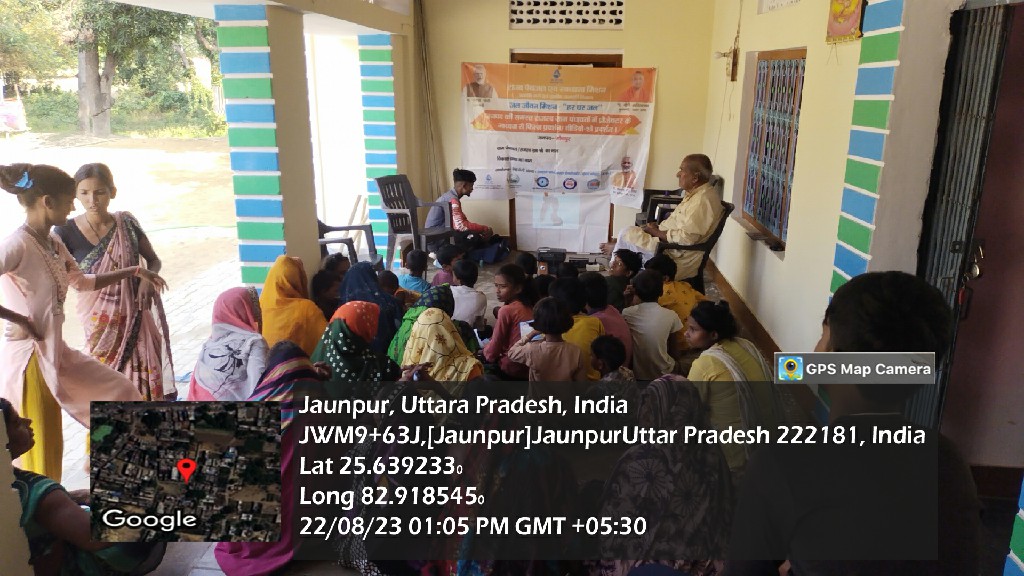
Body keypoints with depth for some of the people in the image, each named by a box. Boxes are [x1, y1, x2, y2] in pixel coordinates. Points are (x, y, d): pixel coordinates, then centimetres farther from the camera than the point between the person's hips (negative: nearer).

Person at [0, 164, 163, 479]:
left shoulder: (53, 243, 8)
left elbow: (83, 282, 23)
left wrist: (134, 271, 19)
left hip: (56, 353, 9)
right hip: (28, 359, -9)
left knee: (120, 392, 16)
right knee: (42, 450, 1)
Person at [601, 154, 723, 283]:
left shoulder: (702, 201, -24)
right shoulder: (696, 193, 9)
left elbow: (686, 238, -29)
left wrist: (656, 232, -16)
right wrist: (659, 226, 5)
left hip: (679, 260, -10)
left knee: (628, 233, -7)